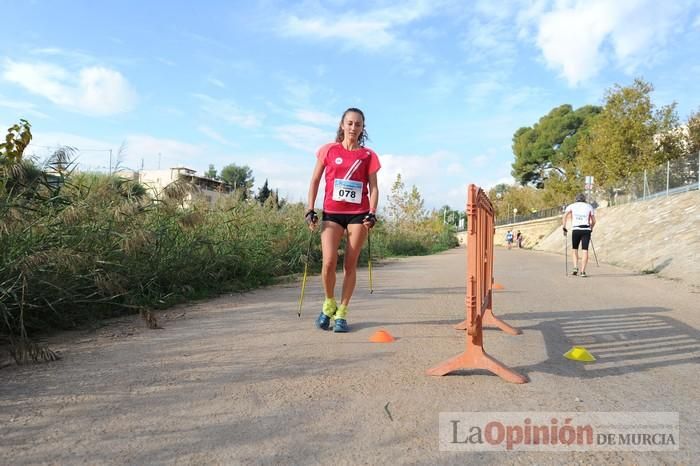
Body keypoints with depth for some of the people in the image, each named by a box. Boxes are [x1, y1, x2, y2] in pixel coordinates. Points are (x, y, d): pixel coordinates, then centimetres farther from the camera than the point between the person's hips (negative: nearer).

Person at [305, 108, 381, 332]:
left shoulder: (368, 155, 6)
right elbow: (315, 181, 9)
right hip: (332, 213, 0)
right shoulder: (329, 150, 7)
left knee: (350, 265, 2)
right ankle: (329, 304, 14)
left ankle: (341, 313, 13)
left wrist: (372, 214, -10)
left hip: (358, 215, 0)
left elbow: (373, 187, 4)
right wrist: (310, 210, 0)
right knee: (329, 262, -12)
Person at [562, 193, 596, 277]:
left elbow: (564, 217, -5)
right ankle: (582, 271, -7)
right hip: (586, 230, 0)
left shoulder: (571, 206, 11)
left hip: (575, 230, 0)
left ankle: (575, 268, 4)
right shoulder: (589, 206, 13)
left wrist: (564, 227, 0)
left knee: (574, 249, 17)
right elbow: (593, 221, 13)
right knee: (585, 250, -1)